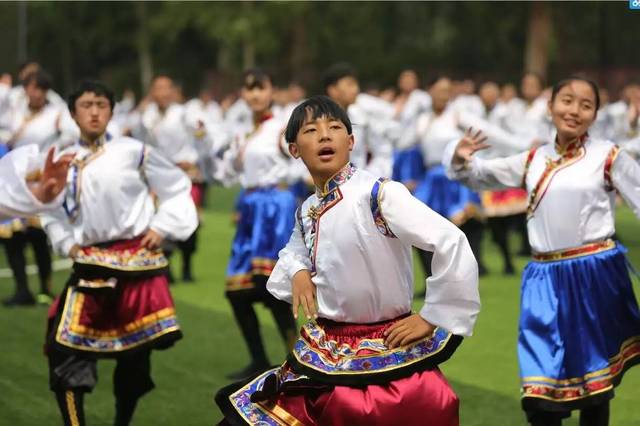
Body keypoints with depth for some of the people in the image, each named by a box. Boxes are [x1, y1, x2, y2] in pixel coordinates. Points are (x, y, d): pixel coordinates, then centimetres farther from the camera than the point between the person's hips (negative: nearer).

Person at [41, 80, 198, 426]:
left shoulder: (134, 152, -3)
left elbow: (178, 188, 6)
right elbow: (50, 211, 19)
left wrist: (162, 227, -2)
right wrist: (67, 243, 4)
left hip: (137, 262, -1)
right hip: (90, 265, 2)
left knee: (136, 351, 7)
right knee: (64, 349, -12)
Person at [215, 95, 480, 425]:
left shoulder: (379, 194, -19)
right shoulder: (307, 212, 3)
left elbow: (452, 244, -27)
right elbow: (293, 250, 24)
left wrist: (430, 319, -19)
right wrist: (298, 272, 0)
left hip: (387, 354, -6)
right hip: (325, 351, 6)